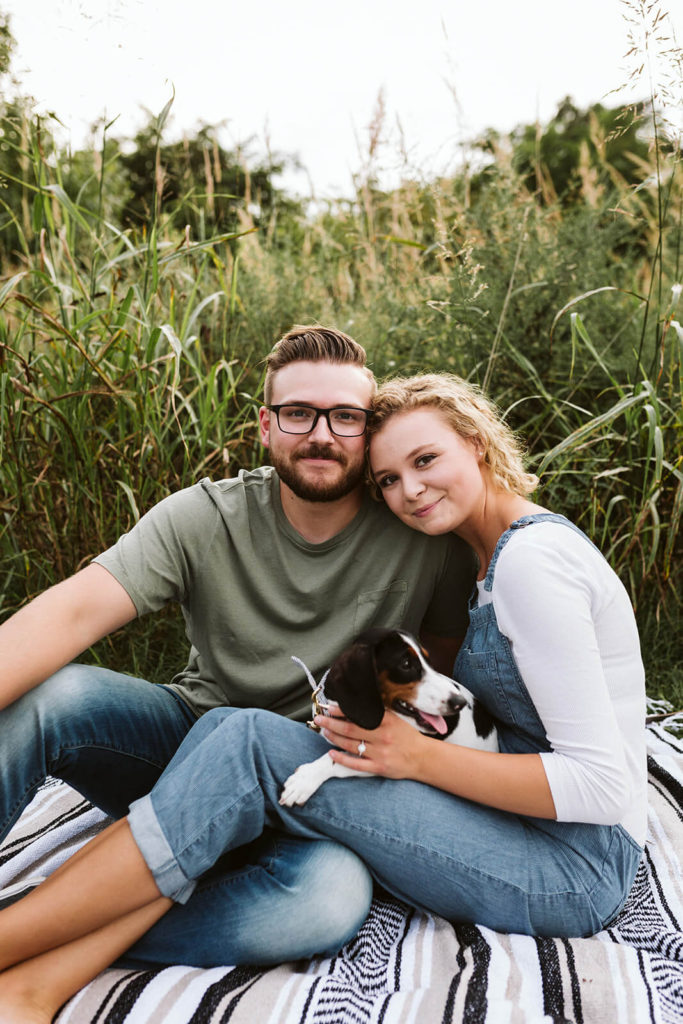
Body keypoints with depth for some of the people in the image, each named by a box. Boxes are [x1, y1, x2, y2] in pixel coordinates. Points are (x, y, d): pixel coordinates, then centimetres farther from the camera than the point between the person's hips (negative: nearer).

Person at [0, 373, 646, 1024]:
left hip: (579, 863, -8)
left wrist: (422, 757, -18)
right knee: (230, 727, -11)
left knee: (249, 746, -22)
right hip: (523, 825, 9)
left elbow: (602, 783, -20)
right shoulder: (500, 555, 13)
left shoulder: (533, 556, -16)